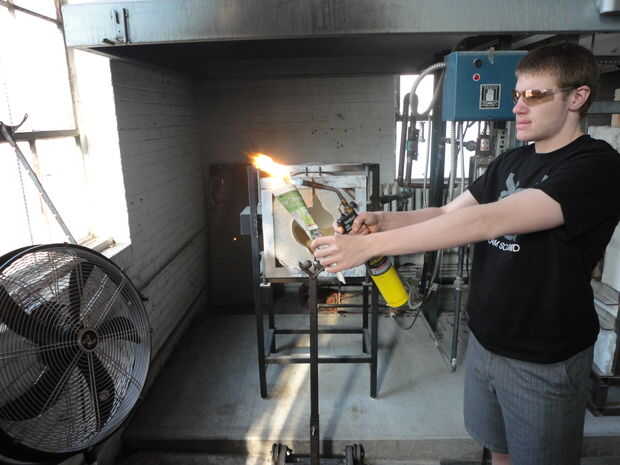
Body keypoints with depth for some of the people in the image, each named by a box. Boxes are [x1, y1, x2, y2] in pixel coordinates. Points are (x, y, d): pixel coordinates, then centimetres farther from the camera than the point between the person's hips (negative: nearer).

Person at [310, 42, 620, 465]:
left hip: (544, 361, -5)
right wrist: (383, 220, -18)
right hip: (485, 340, 6)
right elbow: (447, 214, 1)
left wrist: (370, 244, -35)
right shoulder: (511, 162, 5)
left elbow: (489, 222, -32)